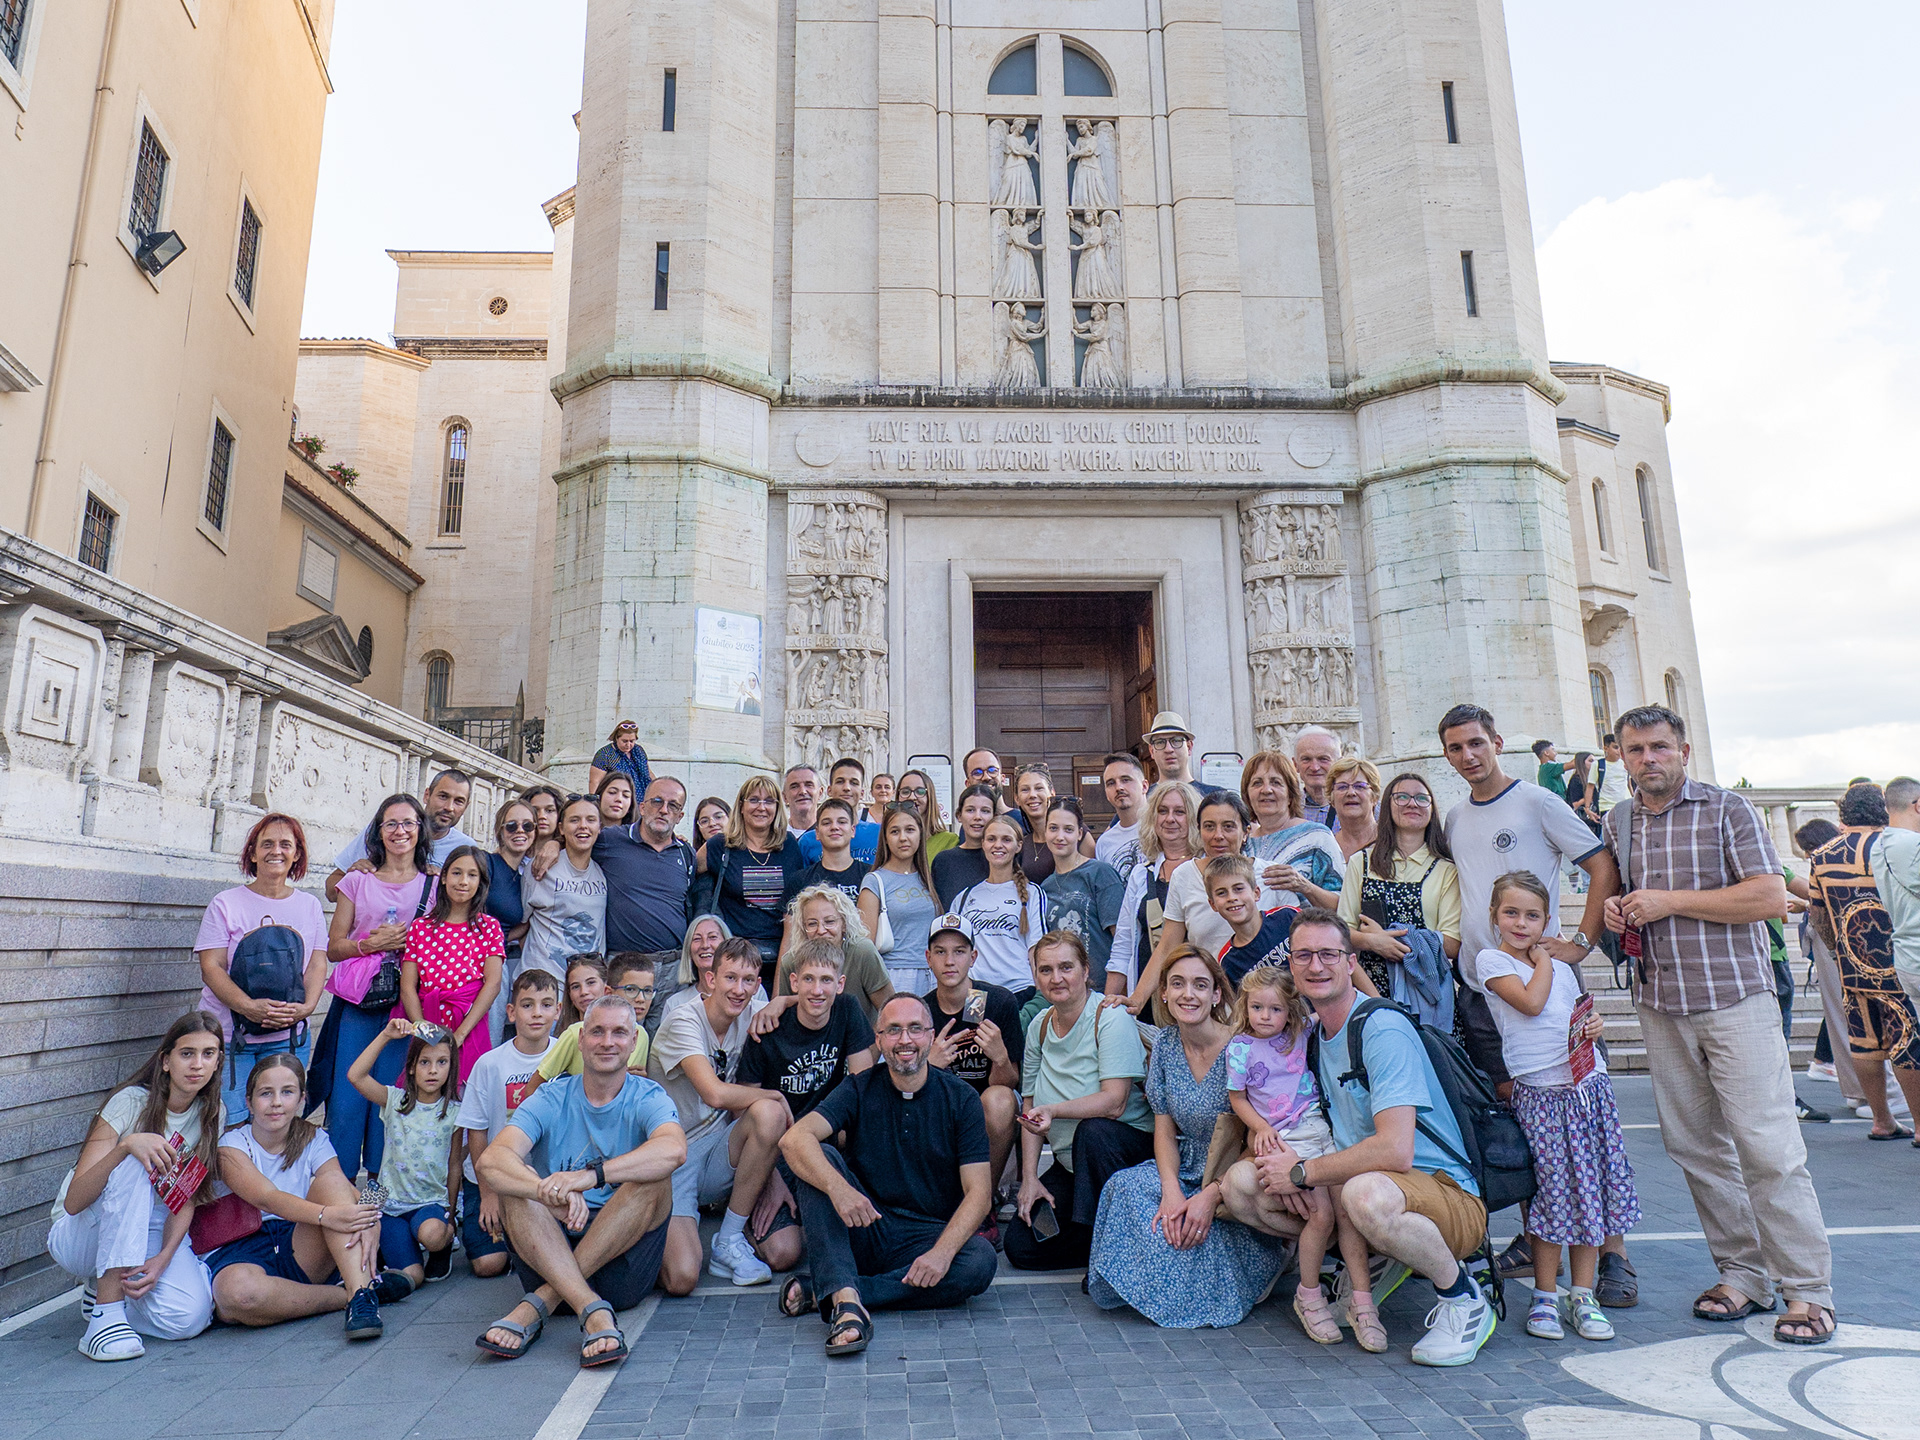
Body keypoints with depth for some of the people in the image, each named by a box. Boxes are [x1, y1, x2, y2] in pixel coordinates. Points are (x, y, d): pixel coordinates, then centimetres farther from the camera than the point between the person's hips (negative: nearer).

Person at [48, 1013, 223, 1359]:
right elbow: (73, 1201, -25)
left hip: (152, 1233, 4)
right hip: (81, 1237, -3)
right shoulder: (131, 1103, -18)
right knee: (133, 1166, -34)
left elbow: (186, 1200, -5)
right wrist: (127, 1144, -42)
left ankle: (106, 1288, 8)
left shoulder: (211, 1114, -5)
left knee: (188, 1318, -25)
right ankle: (106, 1312, -30)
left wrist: (163, 1258, -22)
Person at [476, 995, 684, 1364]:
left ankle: (538, 1304, -24)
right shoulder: (551, 1100, 3)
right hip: (551, 1247, 2)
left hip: (625, 1250, -1)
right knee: (516, 1184, -22)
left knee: (653, 1177, -26)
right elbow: (490, 1160, -17)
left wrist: (591, 1175, -41)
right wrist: (549, 1191, -38)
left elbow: (674, 1150, -27)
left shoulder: (647, 1099, -2)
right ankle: (593, 1311, -37)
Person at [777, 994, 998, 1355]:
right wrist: (837, 1186, -38)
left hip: (927, 1236, 0)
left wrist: (942, 1251, -27)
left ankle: (823, 1292, -26)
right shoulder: (859, 1089, -1)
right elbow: (794, 1139, -18)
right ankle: (846, 1299, -35)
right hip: (863, 1229, 0)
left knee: (980, 1261, -31)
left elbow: (978, 1193, -9)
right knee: (818, 1158, -22)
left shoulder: (960, 1099, -2)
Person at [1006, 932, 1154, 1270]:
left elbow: (1114, 1102, -24)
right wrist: (1029, 1178, -1)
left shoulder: (1110, 1018, -14)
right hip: (1069, 1164, 6)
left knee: (1093, 1130, -37)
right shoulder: (1039, 1026, 4)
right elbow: (1030, 1106, 6)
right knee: (1019, 1246, -7)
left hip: (1133, 1147, -5)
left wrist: (1054, 1110, -36)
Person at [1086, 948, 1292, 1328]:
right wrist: (1171, 1190, -15)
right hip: (1187, 1169, 5)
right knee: (1127, 1186, -23)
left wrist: (1211, 1196, -25)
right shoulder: (1166, 1043, 0)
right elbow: (1164, 1129, 2)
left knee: (1191, 1226, -31)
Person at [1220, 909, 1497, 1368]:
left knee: (1366, 1193, -41)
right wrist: (1284, 1153, -5)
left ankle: (1463, 1299, -11)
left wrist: (1303, 1172, -18)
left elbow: (1395, 1151, -28)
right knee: (1240, 1184, -6)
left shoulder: (1384, 1029, -18)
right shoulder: (1313, 1036, 10)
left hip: (1447, 1192, -7)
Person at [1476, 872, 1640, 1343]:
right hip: (1539, 1092, -5)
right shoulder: (1492, 960, -1)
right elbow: (1531, 1002, -13)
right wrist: (1542, 962, 0)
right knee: (1555, 1192, -4)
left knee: (1590, 1189, 6)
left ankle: (1583, 1295, 17)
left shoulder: (1560, 966, 16)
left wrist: (1595, 1023, 1)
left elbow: (1580, 1017, 23)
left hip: (1589, 1085, 5)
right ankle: (1545, 1295, 11)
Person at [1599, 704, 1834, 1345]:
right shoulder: (1618, 820, 11)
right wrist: (1613, 906, 5)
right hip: (1660, 1008, 5)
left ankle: (1808, 1289, 7)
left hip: (1736, 1001, -5)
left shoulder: (1727, 808, -3)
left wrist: (1669, 901, -14)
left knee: (1767, 1147, -5)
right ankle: (1744, 1273, 21)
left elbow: (1772, 897, -12)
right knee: (1694, 1146, 8)